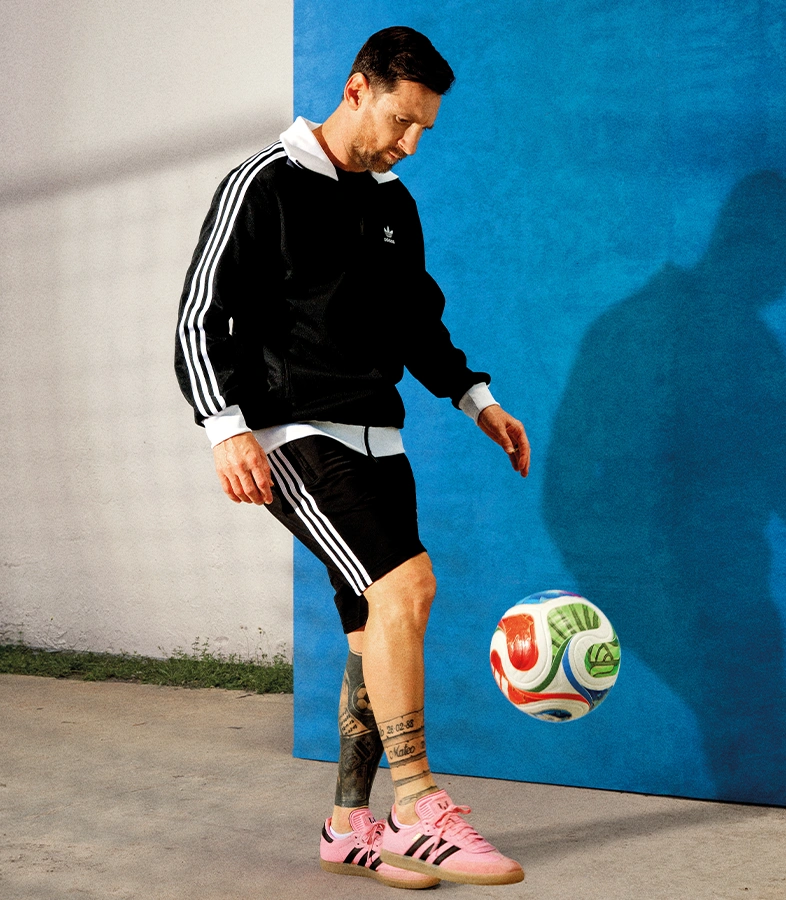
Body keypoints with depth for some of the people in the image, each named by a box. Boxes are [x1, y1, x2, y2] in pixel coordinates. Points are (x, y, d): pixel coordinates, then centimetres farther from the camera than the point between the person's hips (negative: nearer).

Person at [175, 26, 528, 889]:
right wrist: (228, 429, -21)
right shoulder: (266, 185, -6)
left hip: (376, 441, 8)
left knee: (378, 633, 4)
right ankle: (416, 810, -17)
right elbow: (202, 320, -9)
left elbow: (418, 322, 27)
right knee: (406, 584, -23)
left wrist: (476, 398, 16)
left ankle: (350, 826, 16)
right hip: (295, 437, -7)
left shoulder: (394, 205, 15)